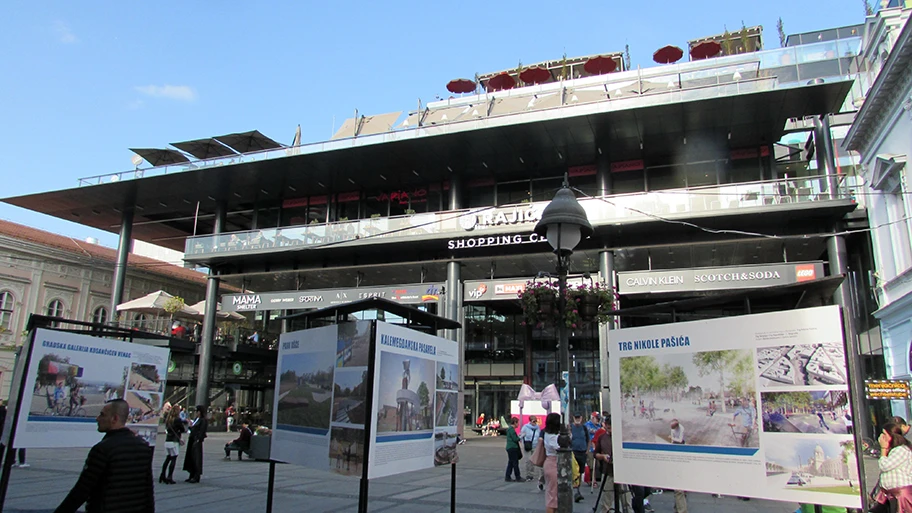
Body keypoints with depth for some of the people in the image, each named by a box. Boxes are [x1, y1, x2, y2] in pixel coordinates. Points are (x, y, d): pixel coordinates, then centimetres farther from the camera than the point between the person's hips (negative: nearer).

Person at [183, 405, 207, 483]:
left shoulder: (203, 420, -10)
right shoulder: (196, 419, 16)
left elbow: (201, 432, -16)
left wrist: (198, 440, -21)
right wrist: (191, 426, 1)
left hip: (197, 441, -9)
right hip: (192, 440, 9)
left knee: (196, 459, -4)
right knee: (191, 458, 12)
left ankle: (196, 477, 1)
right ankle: (192, 476, 21)